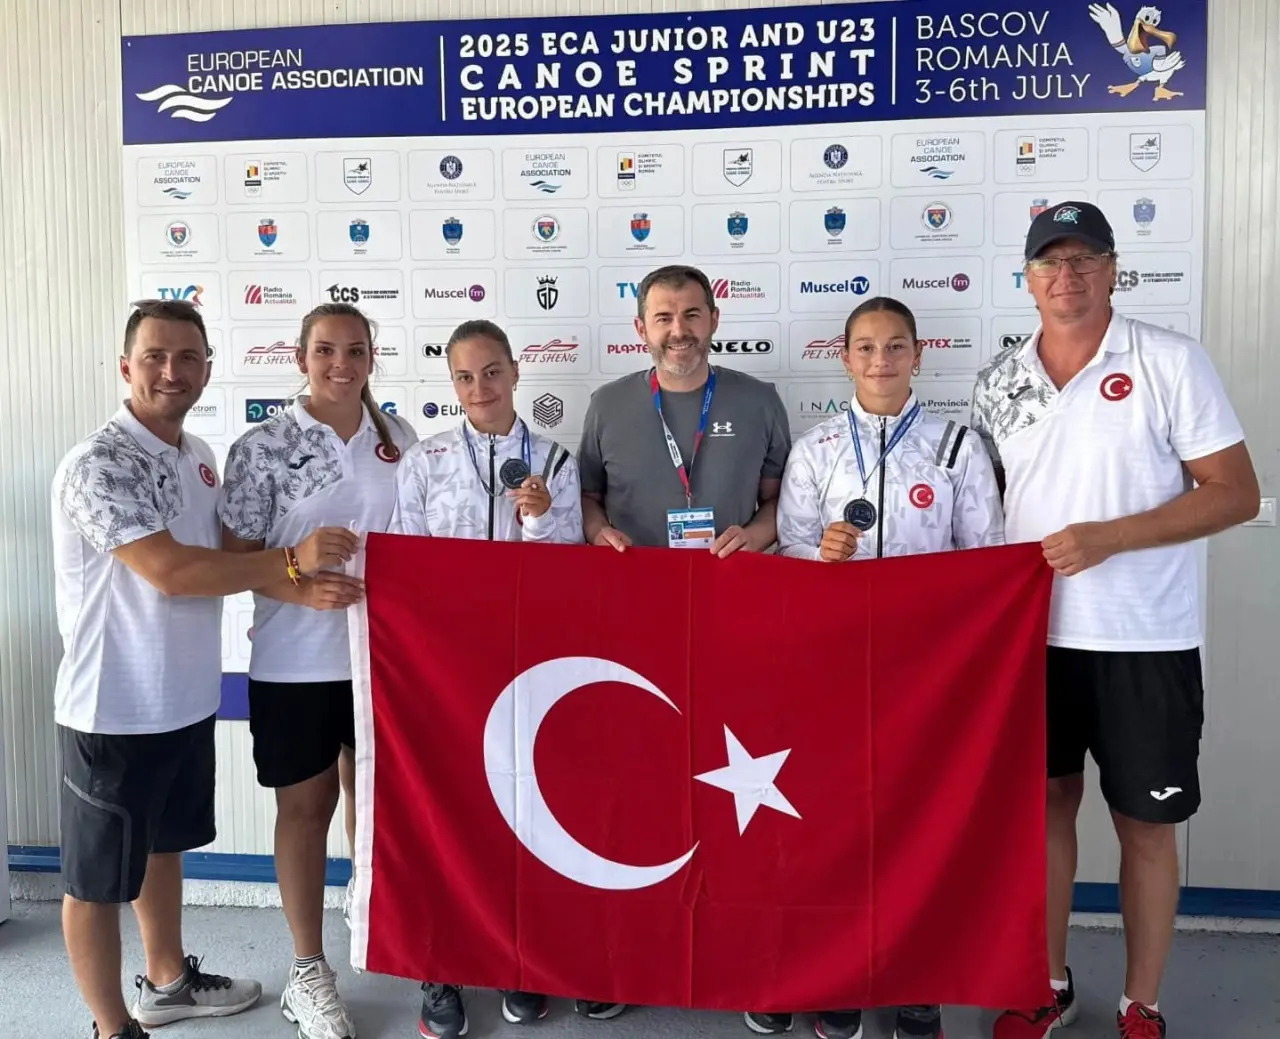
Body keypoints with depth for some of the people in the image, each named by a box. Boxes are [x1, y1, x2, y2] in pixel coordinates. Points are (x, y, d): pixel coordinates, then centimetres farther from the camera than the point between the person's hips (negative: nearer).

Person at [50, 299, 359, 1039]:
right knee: (100, 876, 8)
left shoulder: (199, 455, 7)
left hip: (186, 697, 8)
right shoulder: (97, 464, -19)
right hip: (116, 709, -8)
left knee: (165, 844, 24)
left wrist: (299, 583, 1)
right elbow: (169, 571, -27)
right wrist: (293, 559, -24)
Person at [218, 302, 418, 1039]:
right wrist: (301, 589, -24)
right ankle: (309, 972, 26)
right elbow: (237, 556, -8)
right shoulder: (263, 448, -8)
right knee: (307, 806, 9)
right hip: (297, 661, -3)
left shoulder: (398, 437, 4)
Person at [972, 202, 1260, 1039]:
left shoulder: (1172, 361, -6)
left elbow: (1236, 494, -9)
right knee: (1048, 803, 14)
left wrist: (1109, 537, -19)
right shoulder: (999, 382, 5)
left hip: (1144, 639, -3)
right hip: (1032, 635, 4)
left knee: (1146, 820, 9)